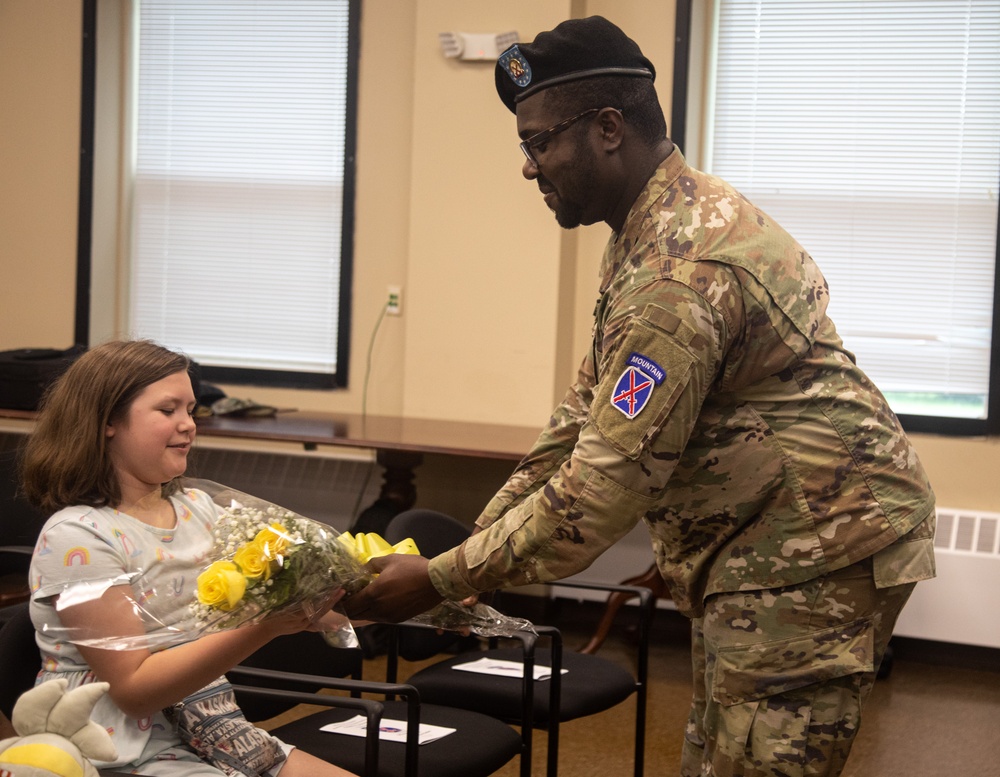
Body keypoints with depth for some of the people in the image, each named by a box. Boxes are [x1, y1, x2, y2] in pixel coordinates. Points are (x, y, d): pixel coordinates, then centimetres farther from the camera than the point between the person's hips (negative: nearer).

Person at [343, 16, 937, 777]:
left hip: (816, 542, -11)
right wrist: (480, 536, 8)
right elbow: (590, 408, 14)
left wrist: (444, 580, -19)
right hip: (757, 542, 11)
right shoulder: (660, 223, 10)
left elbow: (607, 483, -26)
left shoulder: (682, 269, -25)